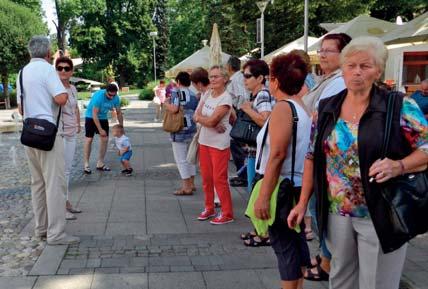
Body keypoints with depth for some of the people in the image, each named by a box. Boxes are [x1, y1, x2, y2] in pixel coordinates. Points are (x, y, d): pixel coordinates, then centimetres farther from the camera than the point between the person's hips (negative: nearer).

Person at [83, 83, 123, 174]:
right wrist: (100, 130, -30)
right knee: (89, 139, -9)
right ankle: (86, 165, -4)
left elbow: (119, 113, -2)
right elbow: (94, 115, -29)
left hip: (103, 118, 5)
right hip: (91, 117, -5)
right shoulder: (98, 96, -31)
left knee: (105, 139, -1)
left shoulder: (116, 98, -15)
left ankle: (100, 164, 9)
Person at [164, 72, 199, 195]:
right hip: (192, 130, 7)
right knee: (190, 157, 17)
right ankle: (191, 184, 25)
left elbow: (174, 108, -21)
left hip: (180, 131, -6)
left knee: (181, 159, 1)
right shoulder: (193, 95, 9)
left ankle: (186, 187, 3)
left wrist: (165, 103, -4)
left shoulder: (176, 91, -7)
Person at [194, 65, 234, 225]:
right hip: (204, 142, 7)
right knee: (206, 177, 14)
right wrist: (213, 125, -16)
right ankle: (209, 208, 29)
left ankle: (227, 213, 10)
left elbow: (211, 120, -22)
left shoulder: (226, 98, -15)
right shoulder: (208, 94, 7)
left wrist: (200, 117, -3)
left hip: (219, 144, -7)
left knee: (219, 179, -2)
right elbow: (196, 116, -1)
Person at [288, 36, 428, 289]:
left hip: (380, 215, -4)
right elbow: (313, 157, 8)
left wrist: (397, 167, -26)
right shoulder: (326, 109, 3)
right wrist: (303, 202, 6)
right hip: (336, 213, 4)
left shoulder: (400, 107, -10)